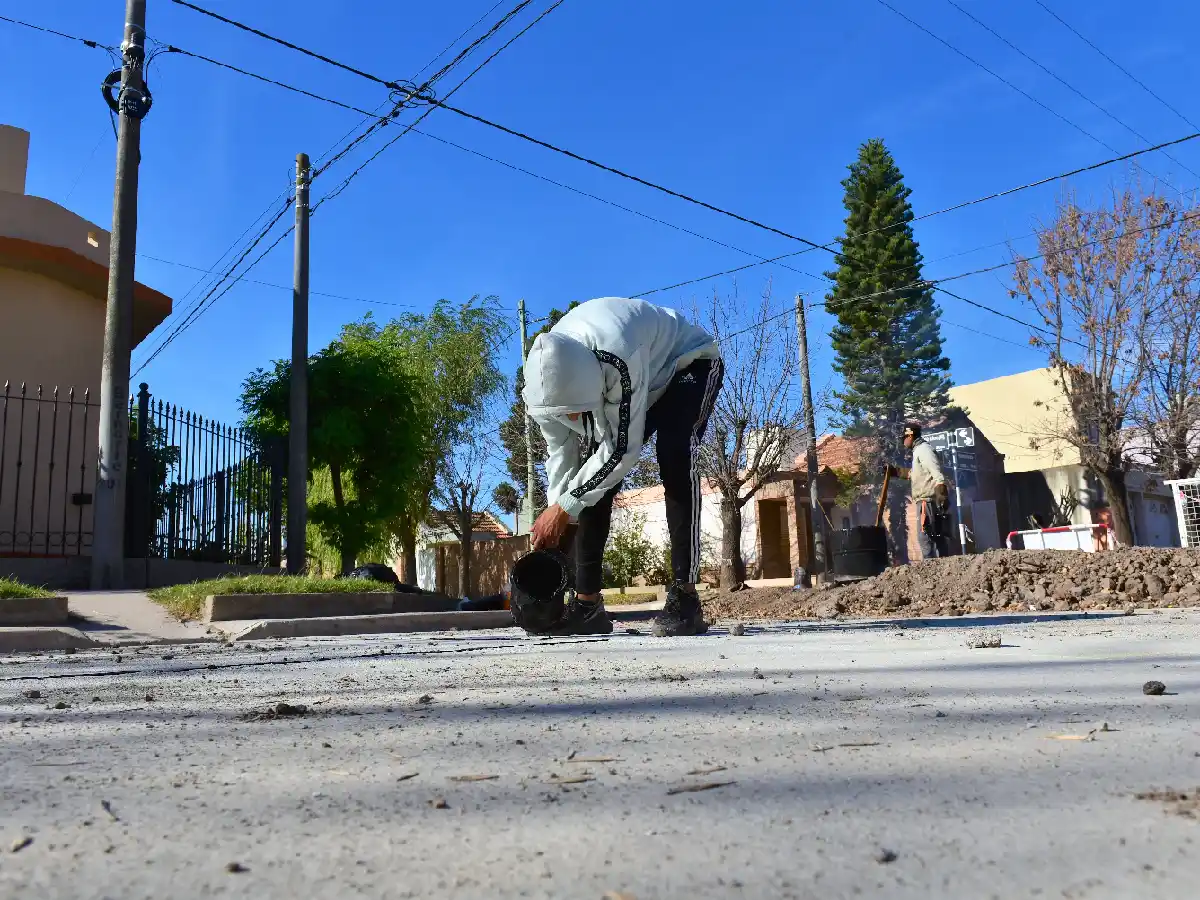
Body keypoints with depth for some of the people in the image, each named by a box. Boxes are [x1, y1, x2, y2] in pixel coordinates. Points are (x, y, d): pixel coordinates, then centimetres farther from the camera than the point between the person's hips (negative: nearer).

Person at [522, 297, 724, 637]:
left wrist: (566, 505, -30)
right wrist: (558, 511, -19)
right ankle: (587, 603, 1)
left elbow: (623, 447, -36)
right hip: (642, 385, 6)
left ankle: (684, 596, -28)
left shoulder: (618, 359, -45)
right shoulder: (549, 374, -25)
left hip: (688, 364, -6)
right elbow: (560, 449, -12)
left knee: (674, 457, -32)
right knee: (593, 484, -7)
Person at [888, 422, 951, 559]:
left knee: (924, 536, -13)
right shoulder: (919, 451, 22)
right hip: (926, 501, 10)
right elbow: (914, 473, 38)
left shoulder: (923, 449, -9)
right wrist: (894, 471, 36)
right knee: (937, 537, 8)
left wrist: (942, 496, -27)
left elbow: (937, 474, -20)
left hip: (928, 500, -10)